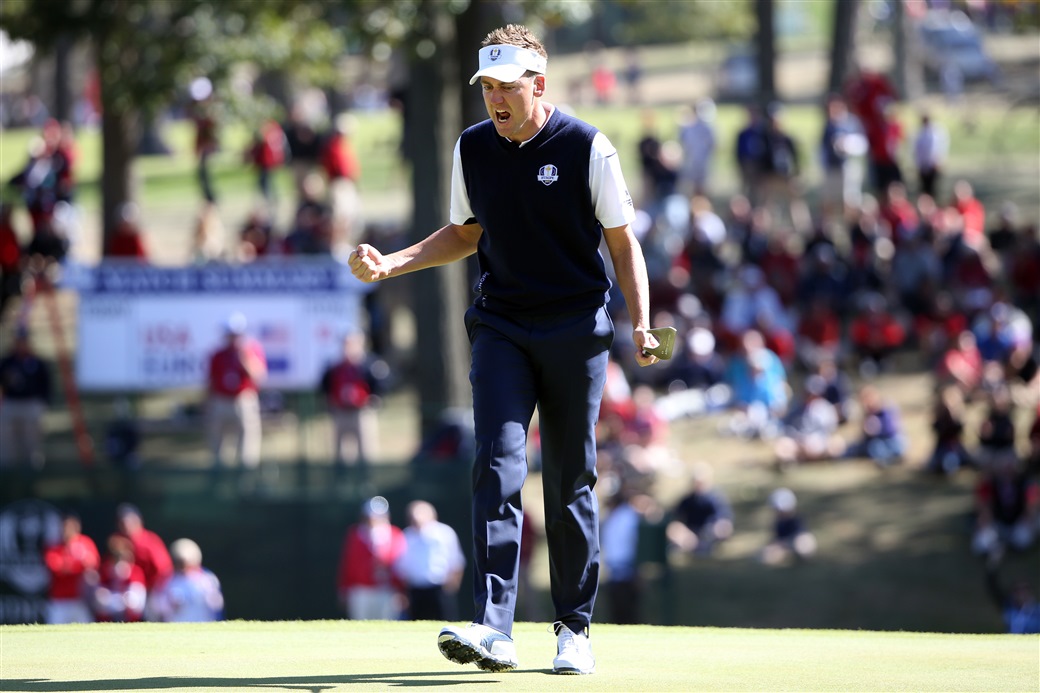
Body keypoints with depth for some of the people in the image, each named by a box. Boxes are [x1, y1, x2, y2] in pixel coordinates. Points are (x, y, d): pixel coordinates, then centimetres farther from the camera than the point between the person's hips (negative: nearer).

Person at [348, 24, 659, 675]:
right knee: (498, 466, -13)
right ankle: (493, 630, -22)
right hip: (501, 326, 2)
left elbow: (622, 242, -2)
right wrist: (390, 263, 4)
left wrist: (641, 325, -14)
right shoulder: (472, 149, 4)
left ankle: (575, 628, 16)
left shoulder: (587, 147, -7)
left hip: (577, 329, -2)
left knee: (572, 482, 4)